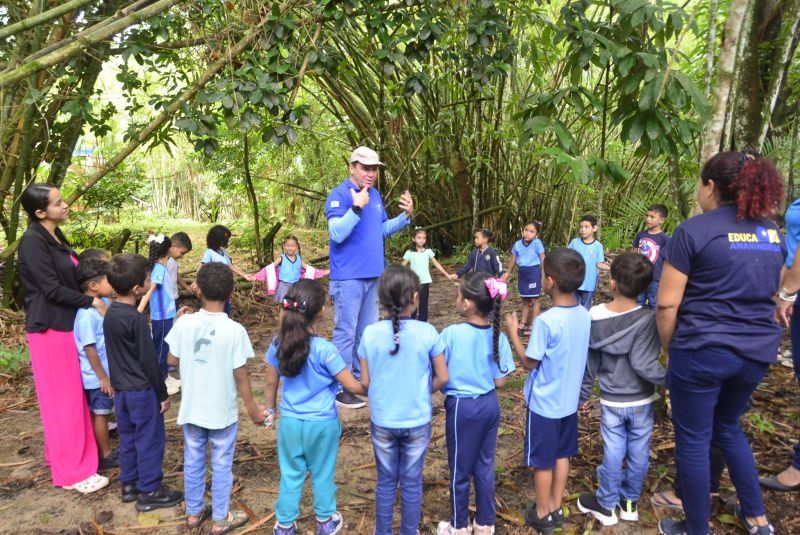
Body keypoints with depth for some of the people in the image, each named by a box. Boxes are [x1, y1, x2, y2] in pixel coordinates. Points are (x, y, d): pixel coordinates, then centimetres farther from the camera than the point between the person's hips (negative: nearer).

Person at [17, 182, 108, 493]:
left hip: (66, 324, 9)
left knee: (71, 396, 18)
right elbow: (52, 288, -20)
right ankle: (71, 472, 13)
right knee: (62, 399, 1)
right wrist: (92, 301, -15)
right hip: (50, 328, -9)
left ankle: (61, 454, 35)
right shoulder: (33, 241, -17)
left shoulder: (55, 236, 10)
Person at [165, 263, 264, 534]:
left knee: (193, 461, 21)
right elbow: (240, 376, -15)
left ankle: (193, 512, 37)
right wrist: (252, 408, -1)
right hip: (222, 411, -3)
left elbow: (172, 360, 2)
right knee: (221, 465, 13)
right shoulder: (234, 330, -21)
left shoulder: (184, 323, -13)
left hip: (191, 408, 3)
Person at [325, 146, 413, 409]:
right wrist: (357, 208, -31)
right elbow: (336, 234, -23)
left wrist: (405, 216, 4)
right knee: (346, 333, -2)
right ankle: (341, 388, 8)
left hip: (373, 276, 8)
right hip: (348, 278, -8)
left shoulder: (375, 195, 11)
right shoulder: (339, 195, -12)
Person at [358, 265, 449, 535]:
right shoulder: (427, 332, -16)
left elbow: (365, 382, -5)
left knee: (386, 481, 20)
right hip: (417, 422, -1)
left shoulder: (370, 333, -13)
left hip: (382, 421, 1)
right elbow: (442, 377, -8)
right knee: (412, 483, 16)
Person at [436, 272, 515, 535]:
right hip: (490, 404, 5)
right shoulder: (498, 335, -8)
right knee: (485, 465, 19)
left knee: (460, 470, 14)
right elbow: (499, 380, -2)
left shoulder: (451, 334, -21)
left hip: (462, 407, -4)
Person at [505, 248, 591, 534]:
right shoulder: (584, 315, -5)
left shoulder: (546, 320, -27)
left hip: (544, 403, -6)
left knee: (542, 460, 10)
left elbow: (530, 362, -17)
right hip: (569, 399, 7)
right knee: (562, 455, 20)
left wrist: (512, 333, -8)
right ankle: (555, 508, 35)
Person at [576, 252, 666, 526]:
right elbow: (643, 365, -25)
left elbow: (589, 361, -1)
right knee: (638, 454, 17)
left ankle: (607, 505, 27)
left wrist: (583, 393, 9)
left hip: (611, 401, 1)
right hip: (641, 401, -1)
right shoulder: (647, 319, -19)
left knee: (613, 453, 13)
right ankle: (630, 502, 33)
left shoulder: (594, 316, -9)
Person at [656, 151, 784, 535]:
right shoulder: (772, 232, 8)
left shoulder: (694, 230, -12)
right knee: (728, 427, 27)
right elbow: (770, 292, 20)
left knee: (693, 439, 8)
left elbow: (666, 304, -13)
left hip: (702, 351, -7)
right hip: (757, 350, 7)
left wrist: (669, 349, 1)